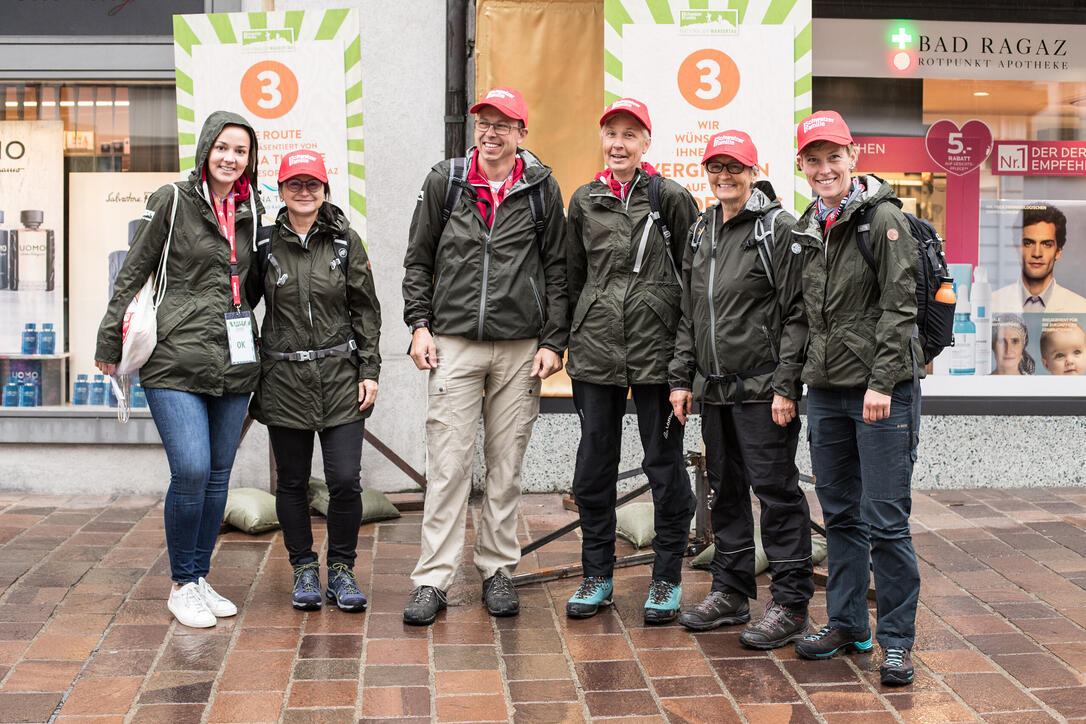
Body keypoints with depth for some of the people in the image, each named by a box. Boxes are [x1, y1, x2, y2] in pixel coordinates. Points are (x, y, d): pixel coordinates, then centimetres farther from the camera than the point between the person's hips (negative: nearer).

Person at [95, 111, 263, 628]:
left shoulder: (251, 211, 12)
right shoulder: (173, 202, -2)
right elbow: (133, 274, 1)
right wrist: (111, 342, 2)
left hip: (234, 364, 5)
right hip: (176, 361, -5)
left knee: (218, 474, 8)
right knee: (191, 470, -13)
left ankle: (200, 578, 22)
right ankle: (182, 585, 4)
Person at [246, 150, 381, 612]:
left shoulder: (345, 242, 4)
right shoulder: (265, 244, 3)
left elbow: (366, 311, 6)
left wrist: (369, 371, 1)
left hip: (340, 378, 0)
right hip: (283, 381, 1)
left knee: (345, 480, -5)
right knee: (292, 483, 6)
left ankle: (341, 568, 13)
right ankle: (304, 567, 23)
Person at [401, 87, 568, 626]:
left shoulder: (542, 189, 5)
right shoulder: (443, 182, 6)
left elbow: (558, 269, 7)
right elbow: (418, 259, 11)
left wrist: (554, 342, 1)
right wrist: (419, 324, 1)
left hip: (521, 348, 1)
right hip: (454, 343, 0)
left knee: (506, 465, 7)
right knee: (448, 464, -3)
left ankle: (497, 570, 20)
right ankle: (433, 580, 2)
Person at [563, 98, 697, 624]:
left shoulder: (671, 198, 0)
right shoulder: (584, 201, 10)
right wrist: (574, 340, 13)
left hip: (656, 349, -3)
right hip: (595, 351, 3)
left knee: (665, 463, 3)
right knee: (593, 467, 8)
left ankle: (667, 580, 15)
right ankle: (598, 575, 22)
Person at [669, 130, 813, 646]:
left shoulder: (779, 228, -6)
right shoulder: (701, 231, 15)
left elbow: (798, 314, -10)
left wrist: (786, 386, -16)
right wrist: (682, 378, 13)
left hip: (762, 390, -7)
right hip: (714, 390, 7)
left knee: (776, 492, -4)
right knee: (725, 491, 14)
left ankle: (790, 606, 3)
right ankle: (731, 592, 26)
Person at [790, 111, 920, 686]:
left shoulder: (883, 217, -7)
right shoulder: (809, 229, 13)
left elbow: (898, 306, -12)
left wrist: (881, 382, -17)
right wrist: (801, 380, 15)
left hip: (882, 387, -6)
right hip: (825, 390, 7)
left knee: (886, 520, -3)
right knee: (840, 514, 14)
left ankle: (897, 638, 7)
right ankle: (847, 623, 25)